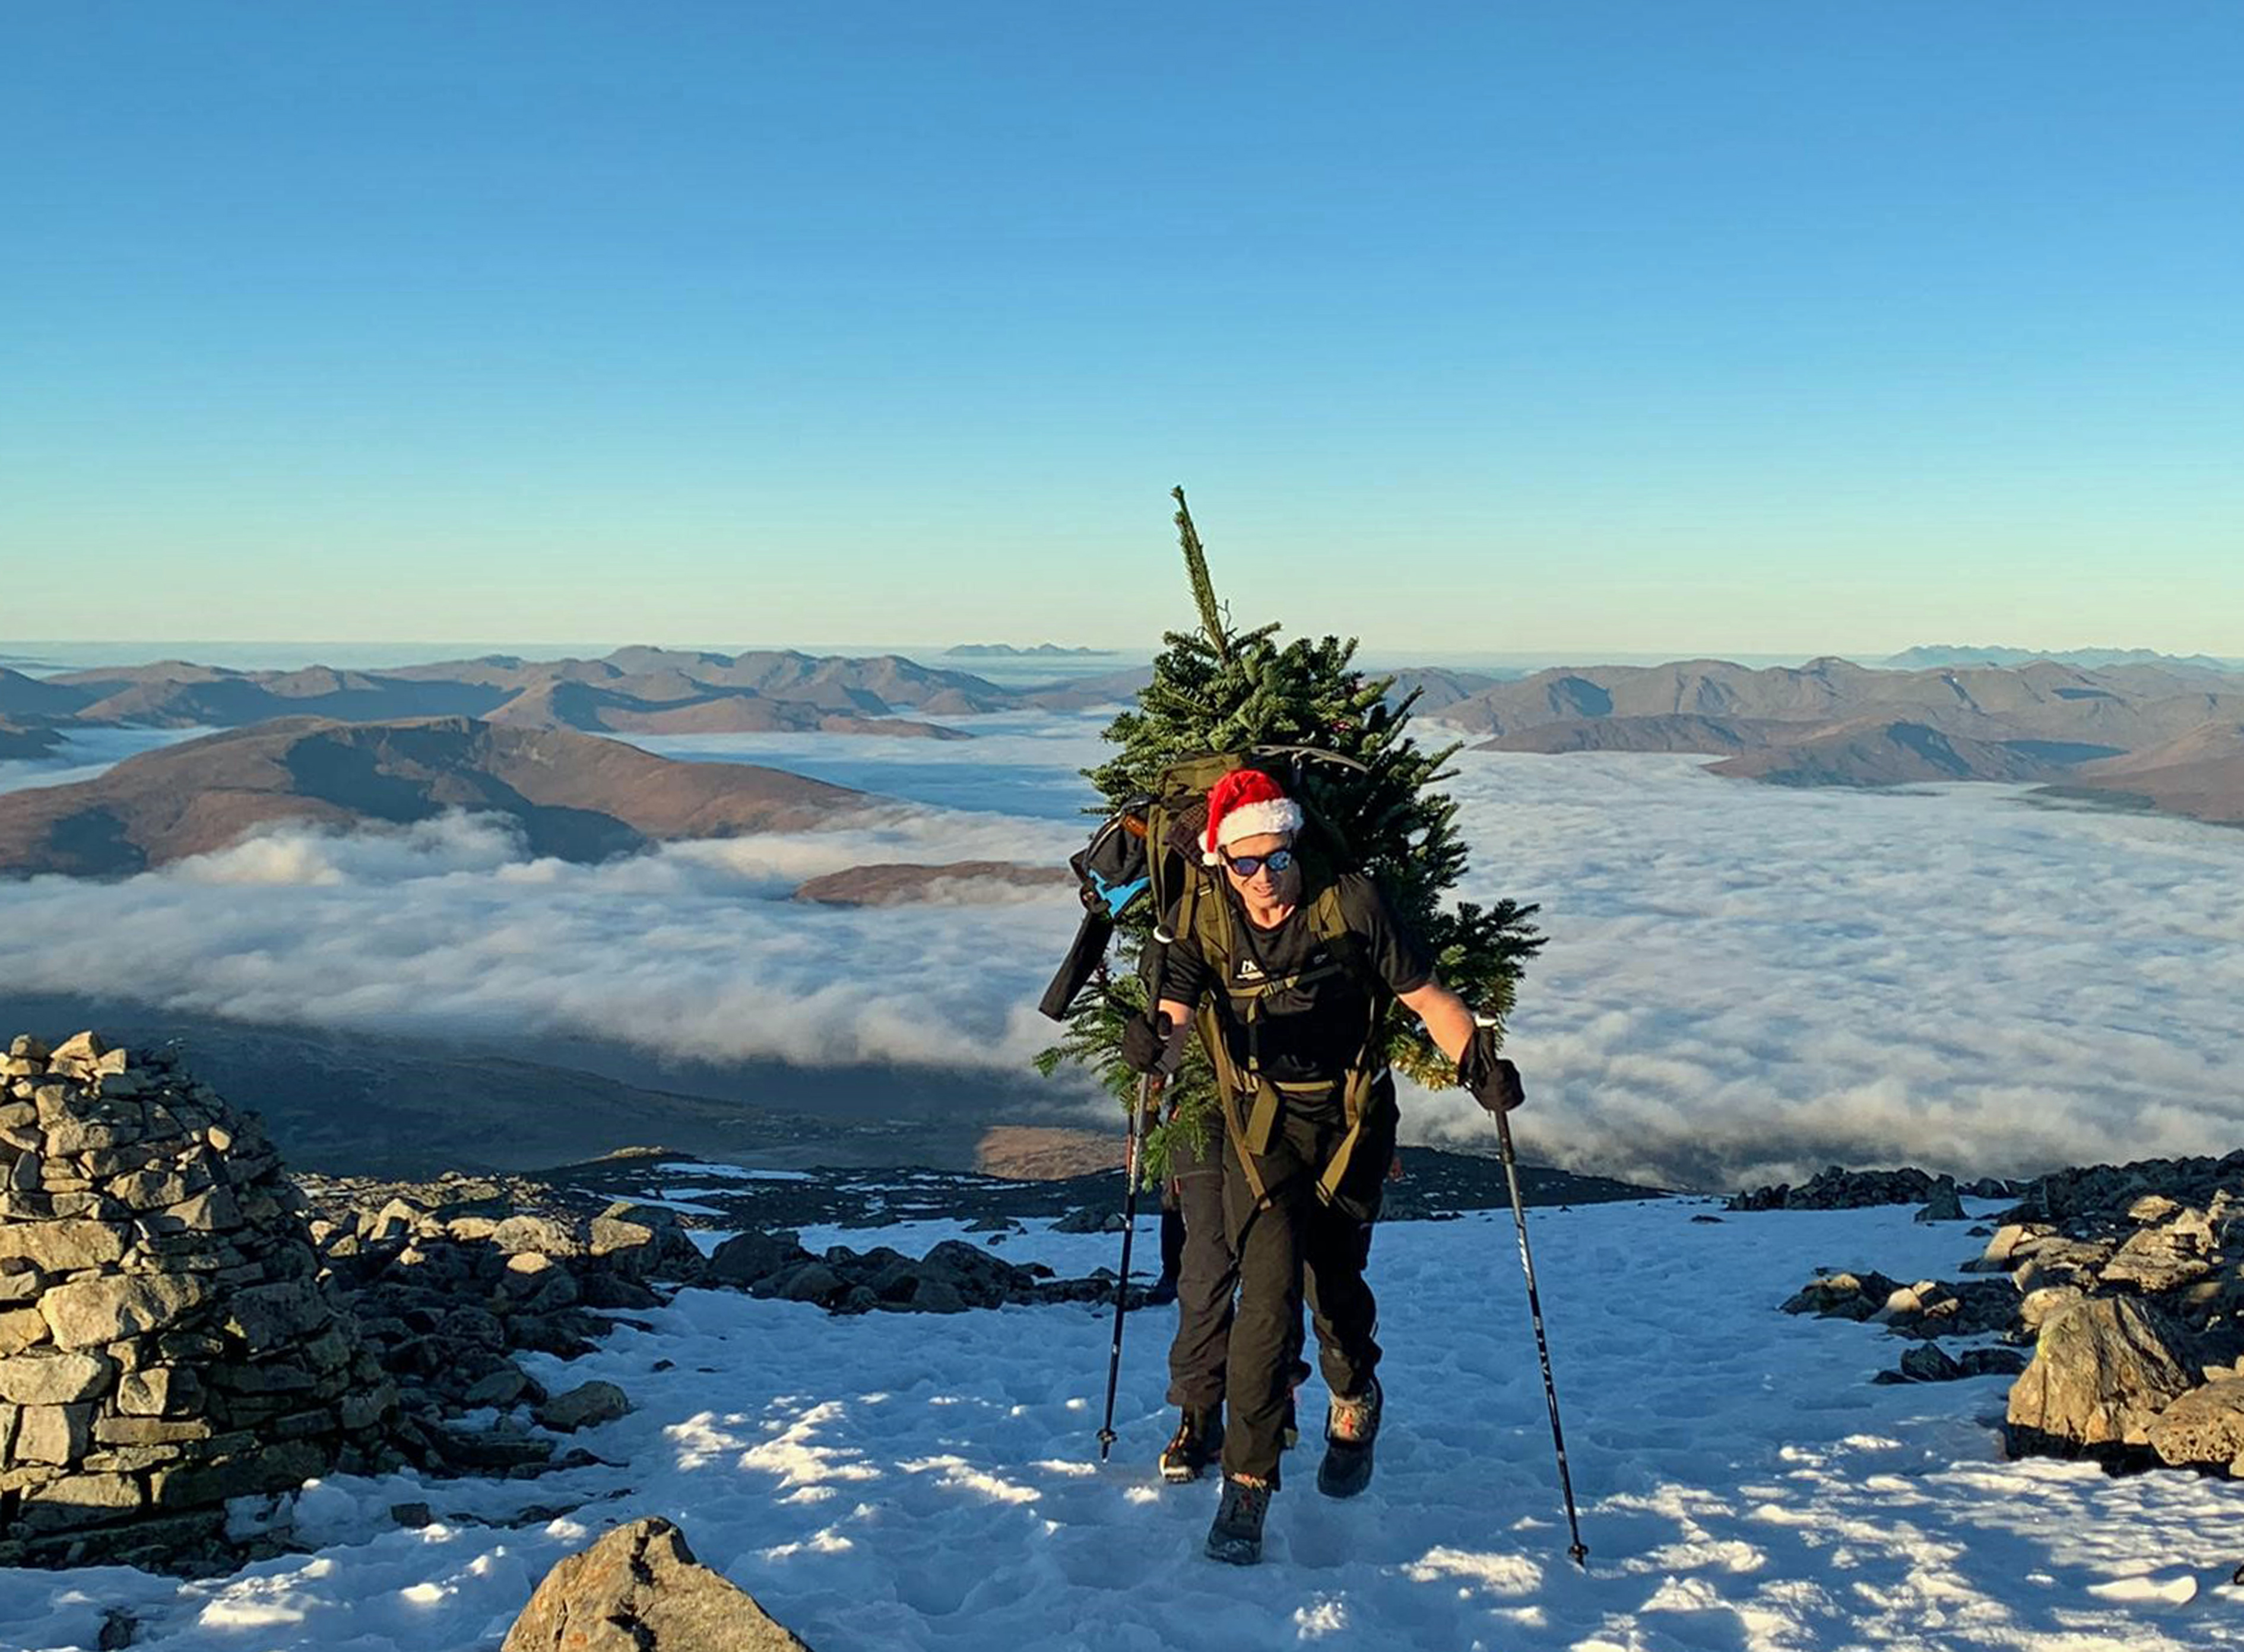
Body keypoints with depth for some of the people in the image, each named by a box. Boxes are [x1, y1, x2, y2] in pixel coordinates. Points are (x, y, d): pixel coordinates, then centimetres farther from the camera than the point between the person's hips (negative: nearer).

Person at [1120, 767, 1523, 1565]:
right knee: (1270, 1284, -13)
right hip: (1259, 1122, 0)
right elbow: (1176, 1018, -15)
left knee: (1332, 1276, 5)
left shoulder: (1350, 905, -13)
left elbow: (1428, 996, -7)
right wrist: (1155, 1038, -38)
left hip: (1349, 1117, 0)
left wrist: (1478, 1063, -21)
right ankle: (1248, 1477, -2)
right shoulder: (1203, 919, -8)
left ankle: (1355, 1402, 40)